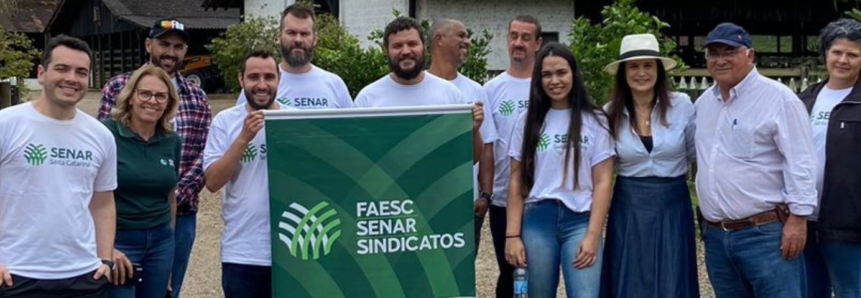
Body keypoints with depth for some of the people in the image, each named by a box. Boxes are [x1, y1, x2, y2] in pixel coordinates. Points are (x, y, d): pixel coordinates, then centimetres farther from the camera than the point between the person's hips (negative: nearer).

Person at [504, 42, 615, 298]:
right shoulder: (528, 121, 9)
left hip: (580, 220, -2)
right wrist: (512, 235, 0)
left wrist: (593, 235, -9)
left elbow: (602, 181, 0)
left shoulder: (595, 120, 4)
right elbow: (517, 181, 7)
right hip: (537, 221, 2)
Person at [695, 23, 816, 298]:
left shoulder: (778, 98, -8)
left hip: (765, 233, -7)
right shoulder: (703, 103, 12)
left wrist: (798, 218, -14)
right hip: (715, 236, 7)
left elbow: (800, 163, -11)